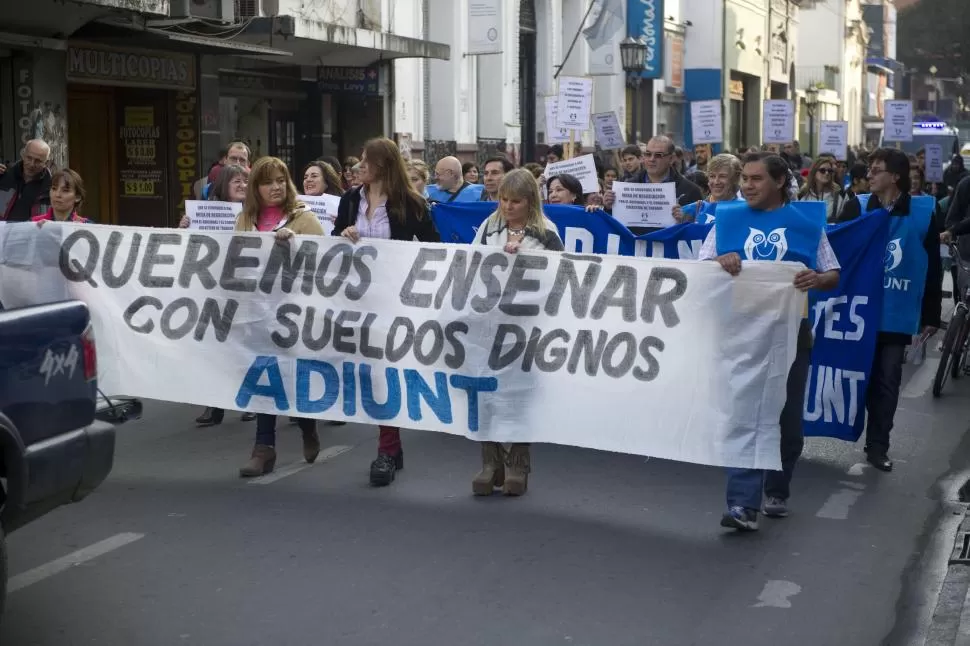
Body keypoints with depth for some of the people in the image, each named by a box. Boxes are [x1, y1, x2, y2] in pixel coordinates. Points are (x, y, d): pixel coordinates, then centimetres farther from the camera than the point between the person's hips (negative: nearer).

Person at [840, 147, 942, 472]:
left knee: (887, 378, 6)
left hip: (897, 312, -1)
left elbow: (932, 267, 0)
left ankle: (877, 444, 16)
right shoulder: (858, 207, -2)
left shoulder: (923, 212, -5)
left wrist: (931, 314, 1)